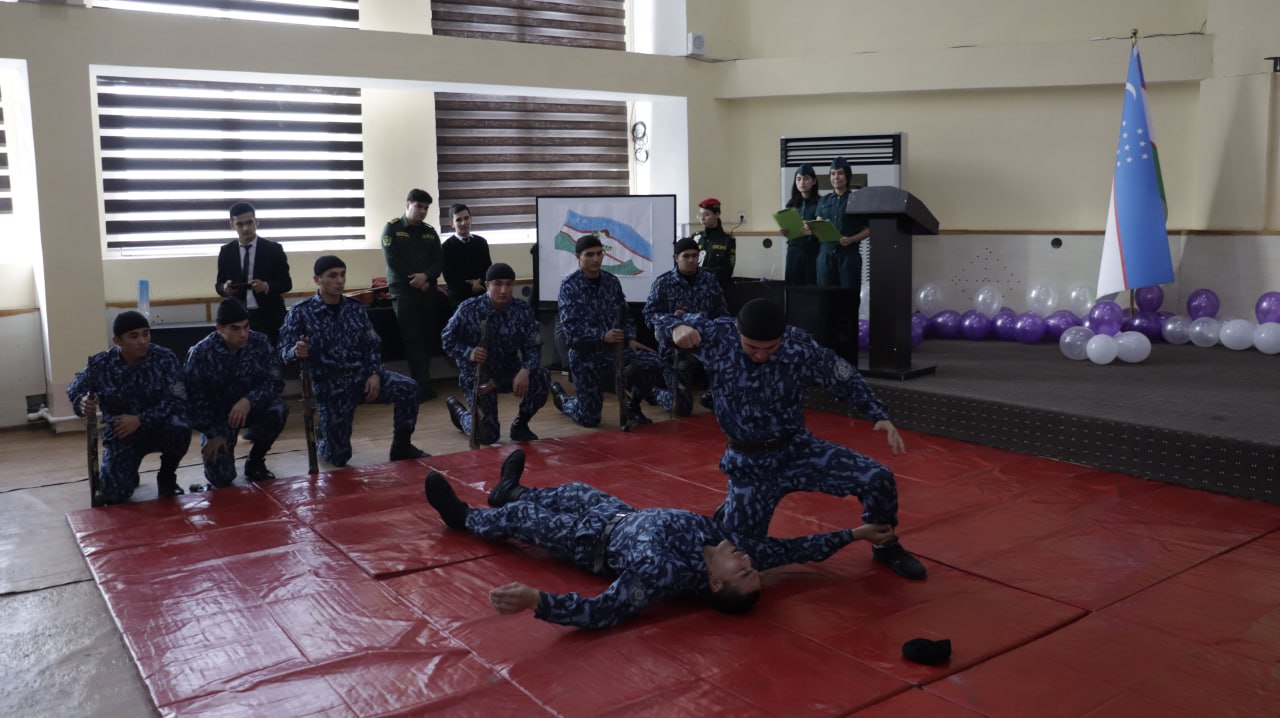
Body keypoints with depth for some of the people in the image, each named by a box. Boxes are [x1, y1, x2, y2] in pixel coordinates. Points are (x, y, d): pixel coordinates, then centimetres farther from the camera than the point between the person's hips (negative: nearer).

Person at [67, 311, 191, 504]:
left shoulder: (165, 359, -13)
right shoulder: (101, 364, -11)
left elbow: (178, 401, -18)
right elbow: (74, 390, 5)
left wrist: (140, 420, -27)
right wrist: (82, 403, -20)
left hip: (159, 426, 0)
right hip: (120, 434, 1)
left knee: (179, 429, -37)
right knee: (113, 494, -18)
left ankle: (166, 477, -4)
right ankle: (128, 474, 23)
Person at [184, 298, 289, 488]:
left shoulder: (260, 343, -16)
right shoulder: (200, 353, -20)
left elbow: (276, 381, -16)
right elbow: (194, 399, -14)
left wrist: (249, 400, -32)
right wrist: (214, 434, -15)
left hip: (250, 407, 2)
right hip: (216, 415, -2)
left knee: (278, 409, -32)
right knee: (221, 478, -17)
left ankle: (255, 461, -5)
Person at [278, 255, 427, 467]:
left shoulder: (356, 308, 6)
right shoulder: (301, 312, -5)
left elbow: (372, 345, 6)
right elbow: (284, 352, -8)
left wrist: (375, 374, -10)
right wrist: (297, 352, -32)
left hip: (362, 374, 3)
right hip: (330, 384, -3)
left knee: (408, 387, -24)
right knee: (338, 457, -5)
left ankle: (401, 445, -3)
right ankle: (322, 434, 32)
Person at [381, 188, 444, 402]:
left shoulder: (430, 231, 13)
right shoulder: (391, 229, 0)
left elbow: (439, 260, 6)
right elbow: (393, 261, -9)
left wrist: (426, 276, -14)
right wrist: (416, 281, -11)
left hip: (428, 291, 4)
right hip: (404, 292, -4)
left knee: (426, 338, 4)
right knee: (413, 340, -8)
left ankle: (421, 383, 11)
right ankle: (424, 386, -12)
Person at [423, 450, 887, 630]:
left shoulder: (666, 575, -46)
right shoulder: (730, 550, -30)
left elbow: (599, 612, -50)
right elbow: (789, 548, -17)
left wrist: (535, 601, -63)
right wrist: (852, 533, -14)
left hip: (599, 541, -7)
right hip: (631, 519, 7)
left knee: (522, 519, 11)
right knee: (575, 491, 28)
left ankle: (464, 518, 45)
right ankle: (509, 491, 60)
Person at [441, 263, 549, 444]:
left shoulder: (523, 311, -10)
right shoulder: (469, 309, -16)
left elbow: (533, 347, -11)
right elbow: (448, 340, -8)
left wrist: (525, 371, -32)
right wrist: (468, 353, -28)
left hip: (509, 371, 3)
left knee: (541, 378, -27)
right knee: (487, 435, -9)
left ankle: (520, 425, 0)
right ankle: (458, 410, 27)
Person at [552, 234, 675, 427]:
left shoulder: (612, 281, 4)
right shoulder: (569, 286, -10)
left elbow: (625, 315, 13)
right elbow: (570, 326, -18)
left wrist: (630, 339, -5)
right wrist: (602, 336, -29)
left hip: (614, 346, 4)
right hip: (585, 354, -4)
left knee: (652, 363, -23)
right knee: (589, 418, 0)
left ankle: (633, 406, 5)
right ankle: (559, 396, 34)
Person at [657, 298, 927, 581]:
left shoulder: (800, 347, -19)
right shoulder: (716, 335, -19)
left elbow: (846, 381, -5)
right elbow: (666, 321, -5)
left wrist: (881, 417, -16)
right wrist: (678, 329, -29)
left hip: (796, 448, 0)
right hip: (748, 462, 0)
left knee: (878, 479, -15)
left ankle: (886, 546, 15)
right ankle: (730, 510, 41)